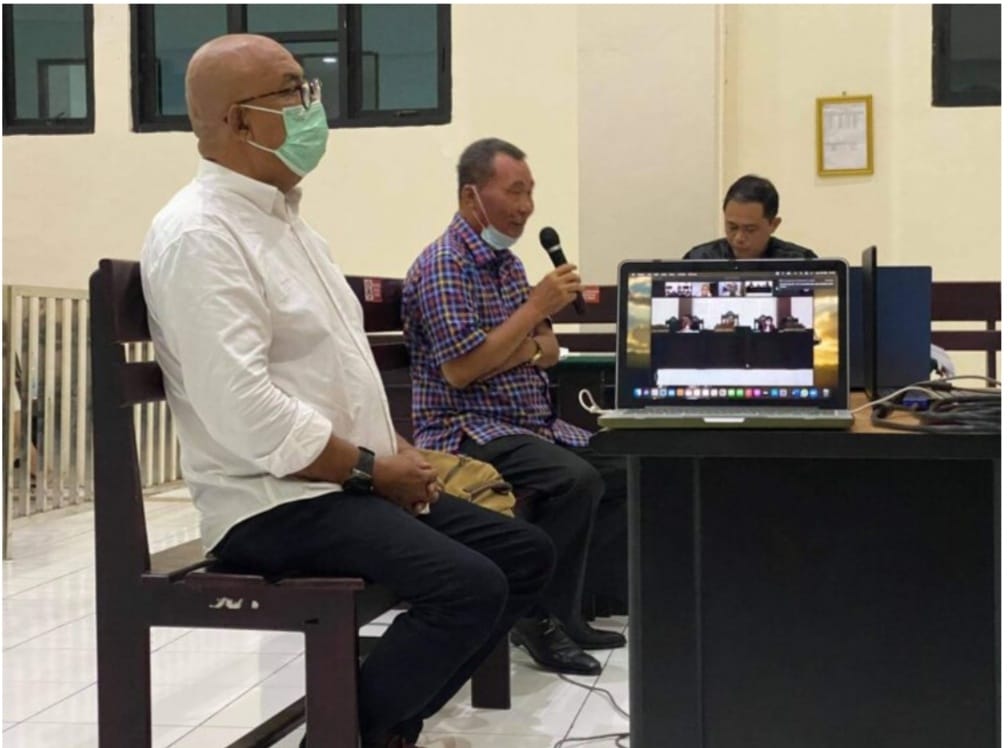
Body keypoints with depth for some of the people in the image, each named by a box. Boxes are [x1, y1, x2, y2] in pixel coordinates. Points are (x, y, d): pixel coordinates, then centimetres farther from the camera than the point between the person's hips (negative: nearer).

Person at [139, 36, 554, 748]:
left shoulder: (283, 218, 16)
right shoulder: (198, 235, -16)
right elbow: (243, 408, -25)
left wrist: (401, 450, 5)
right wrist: (374, 468, -16)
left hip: (350, 483, 10)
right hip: (276, 503, -10)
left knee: (527, 553, 6)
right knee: (471, 587, -25)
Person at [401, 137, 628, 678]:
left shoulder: (507, 262, 14)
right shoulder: (442, 267, -14)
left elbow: (548, 351, 14)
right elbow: (460, 370, -22)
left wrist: (511, 353, -10)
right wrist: (536, 306, -19)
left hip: (532, 424, 9)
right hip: (465, 431, -9)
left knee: (624, 470, 1)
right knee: (575, 479, -29)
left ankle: (578, 604, 9)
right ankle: (542, 621, -15)